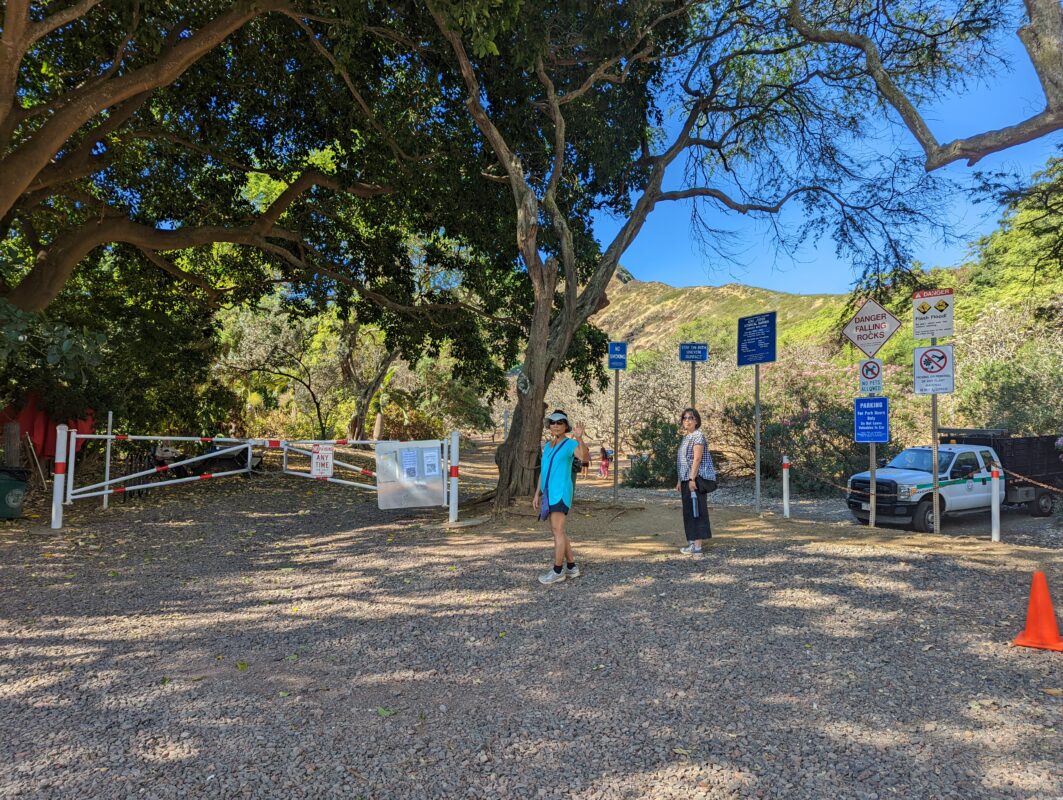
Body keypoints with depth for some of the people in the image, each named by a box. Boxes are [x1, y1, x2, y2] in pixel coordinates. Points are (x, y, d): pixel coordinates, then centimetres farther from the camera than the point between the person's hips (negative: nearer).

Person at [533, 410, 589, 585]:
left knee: (557, 530, -9)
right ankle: (571, 567, 19)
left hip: (561, 492, -8)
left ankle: (557, 571, -2)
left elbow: (585, 458, -26)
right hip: (549, 492, 8)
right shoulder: (547, 446, 16)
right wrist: (537, 494, 15)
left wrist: (579, 438, -40)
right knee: (557, 531, 11)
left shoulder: (571, 444, -6)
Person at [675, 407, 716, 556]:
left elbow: (697, 459, -18)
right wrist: (680, 481, 20)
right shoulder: (686, 437, 18)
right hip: (687, 479, 10)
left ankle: (697, 546, -9)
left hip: (697, 478, -10)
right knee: (689, 511, 13)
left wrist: (692, 479, -22)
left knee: (697, 510, -9)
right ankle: (692, 542, 20)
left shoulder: (698, 435, -10)